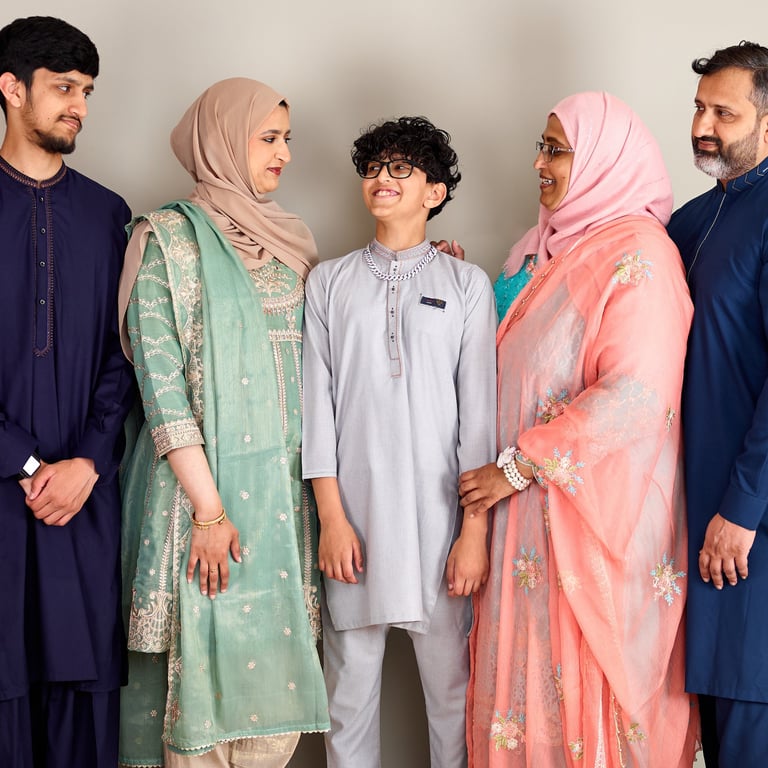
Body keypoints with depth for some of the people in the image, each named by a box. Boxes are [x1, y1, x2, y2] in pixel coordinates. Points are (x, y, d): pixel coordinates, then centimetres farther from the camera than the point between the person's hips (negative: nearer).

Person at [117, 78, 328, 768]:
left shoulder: (290, 240, 14)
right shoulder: (171, 238, -5)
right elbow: (160, 380, -11)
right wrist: (208, 507, -16)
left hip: (286, 480, 6)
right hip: (205, 478, -5)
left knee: (277, 667, 6)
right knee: (210, 660, -2)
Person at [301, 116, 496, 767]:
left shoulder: (467, 284, 7)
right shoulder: (330, 282, 11)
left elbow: (480, 408, 2)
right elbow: (318, 401, 6)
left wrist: (476, 530, -6)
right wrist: (331, 518, -3)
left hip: (440, 510, -1)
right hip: (354, 510, 1)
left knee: (452, 682, 2)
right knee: (351, 683, 5)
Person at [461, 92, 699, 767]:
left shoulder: (637, 254, -13)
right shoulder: (549, 245, 13)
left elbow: (638, 394, -22)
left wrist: (519, 465, -18)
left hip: (595, 508, -7)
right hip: (529, 508, 8)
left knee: (589, 678, 1)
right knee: (526, 668, 10)